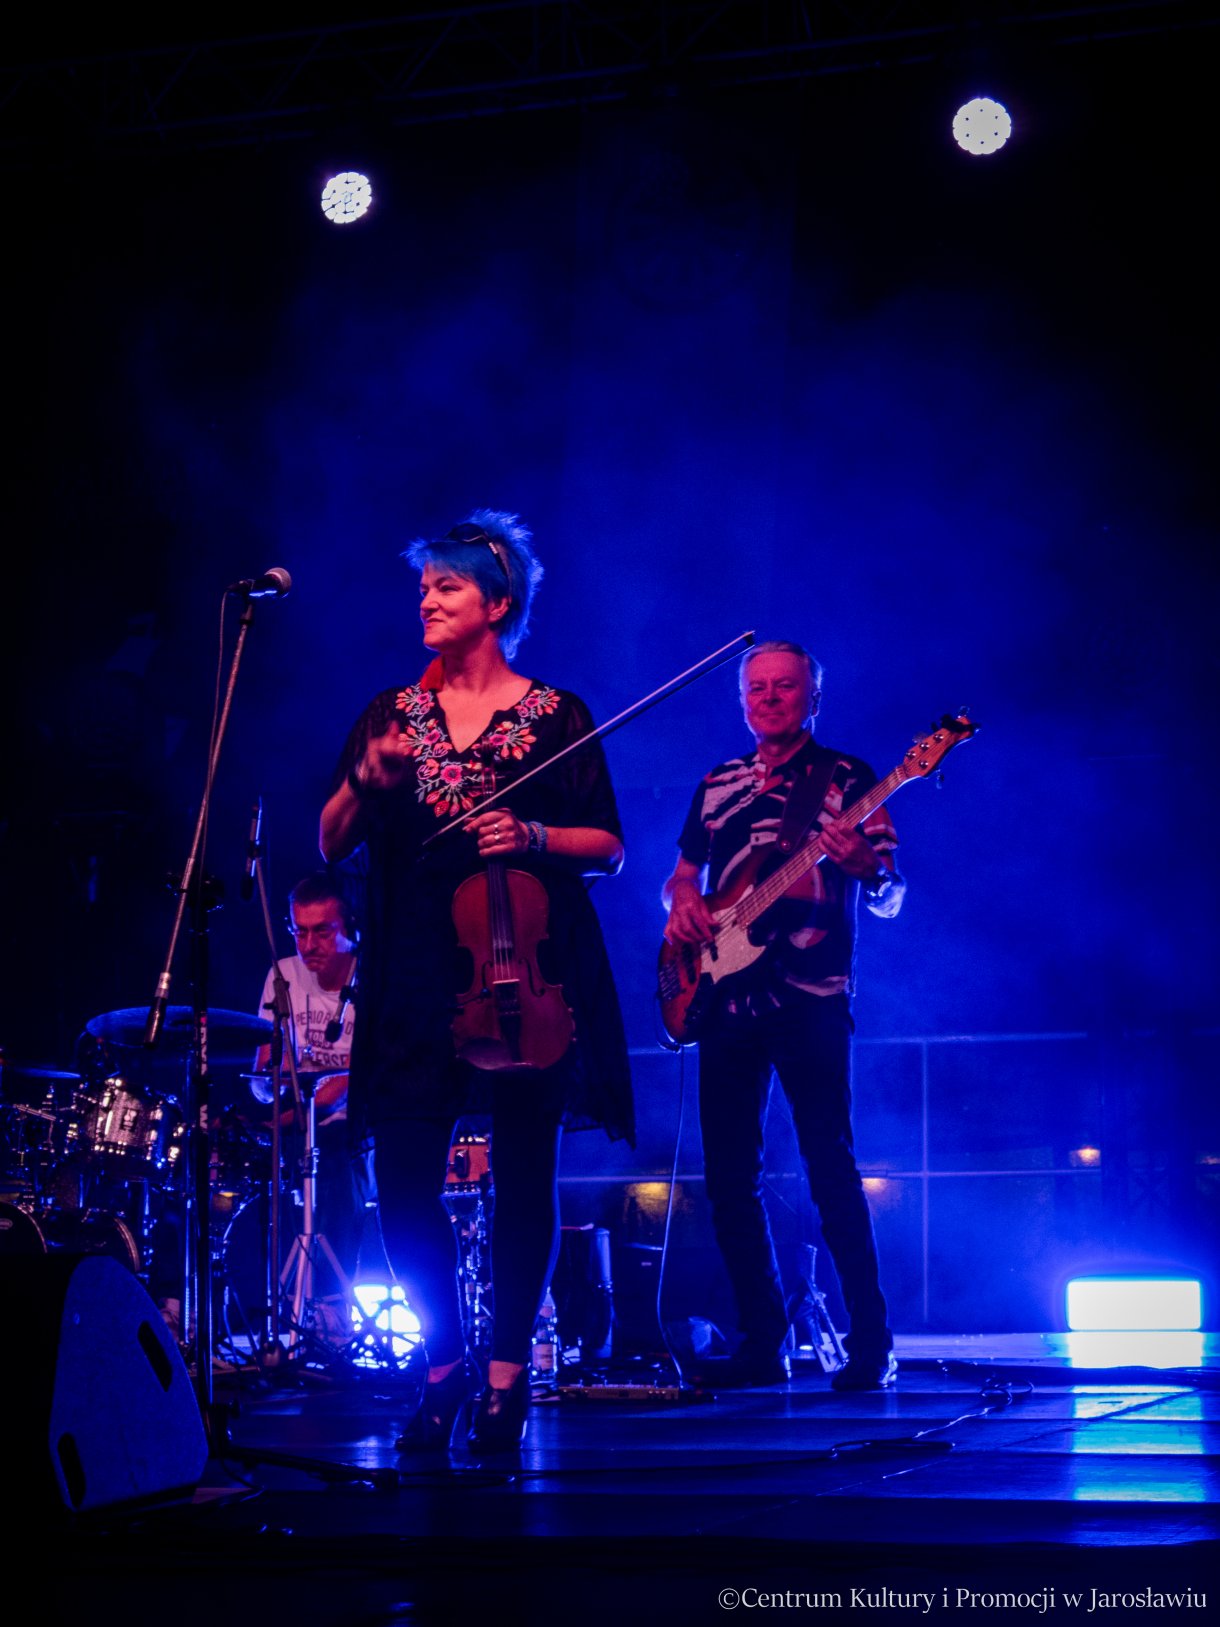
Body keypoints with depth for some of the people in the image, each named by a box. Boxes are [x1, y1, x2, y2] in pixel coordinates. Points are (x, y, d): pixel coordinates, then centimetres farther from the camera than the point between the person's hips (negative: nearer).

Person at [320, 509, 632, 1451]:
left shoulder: (553, 716, 3)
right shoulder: (392, 713, 11)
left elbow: (609, 848, 1)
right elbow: (332, 844, 8)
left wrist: (532, 834, -16)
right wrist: (366, 780, -11)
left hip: (524, 965, -2)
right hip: (418, 974, 2)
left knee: (524, 1175, -2)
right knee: (403, 1174, -5)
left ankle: (508, 1375, 8)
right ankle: (444, 1366, 13)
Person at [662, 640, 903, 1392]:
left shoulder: (846, 779, 2)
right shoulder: (718, 785, 17)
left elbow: (890, 899, -2)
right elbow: (683, 874, 25)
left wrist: (863, 868, -24)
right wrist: (684, 905, 2)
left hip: (811, 998, -5)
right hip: (727, 997, 5)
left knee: (831, 1167, -9)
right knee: (730, 1175, 3)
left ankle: (872, 1345, -3)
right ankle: (764, 1343, 11)